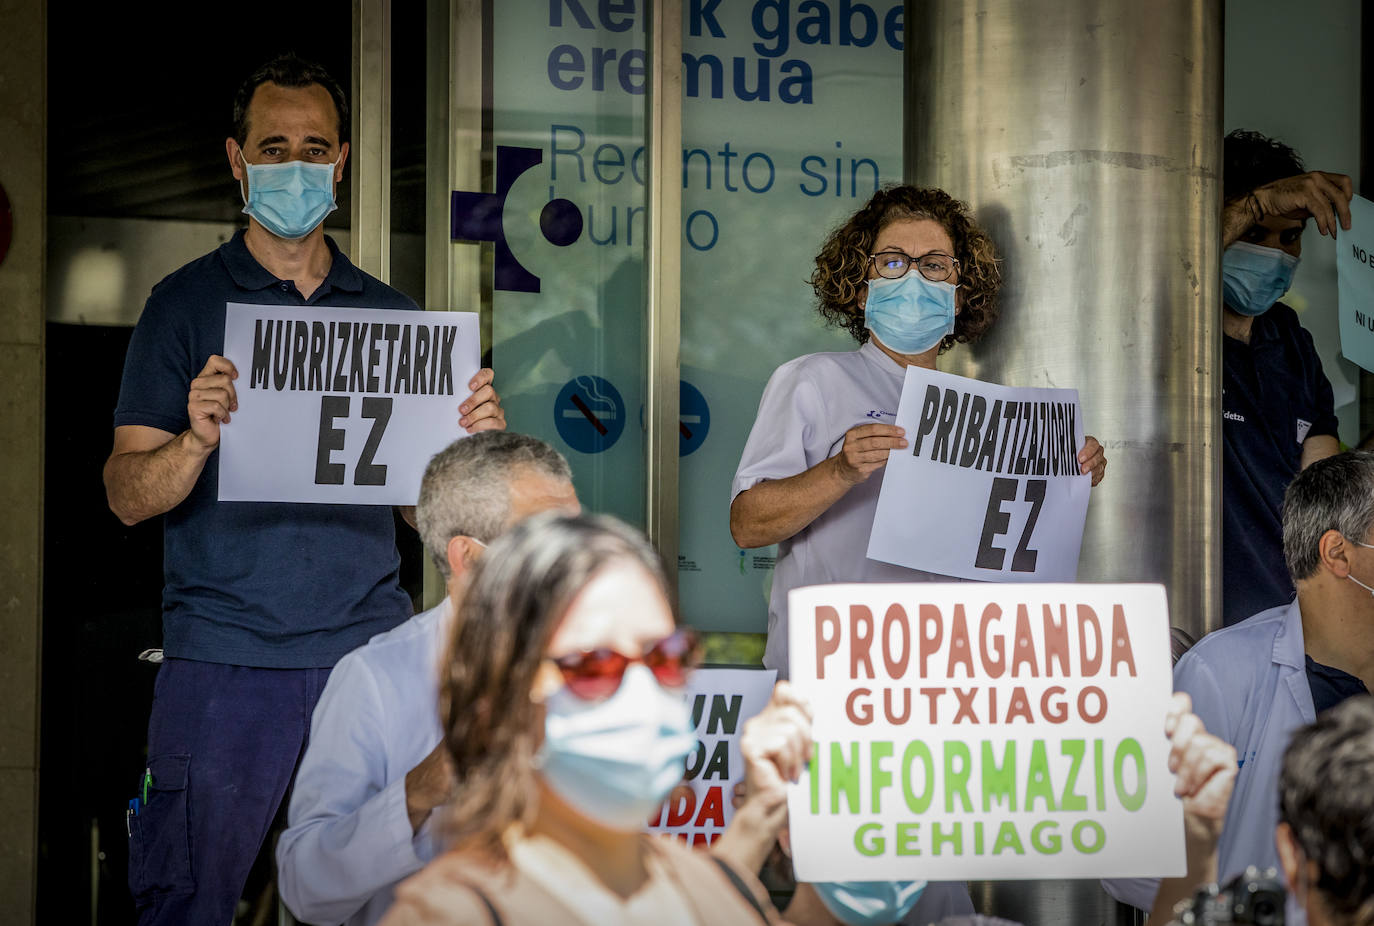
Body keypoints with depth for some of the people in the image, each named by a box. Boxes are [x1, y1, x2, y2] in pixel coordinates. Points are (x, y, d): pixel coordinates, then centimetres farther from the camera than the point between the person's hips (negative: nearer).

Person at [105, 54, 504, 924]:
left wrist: (478, 440, -7)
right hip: (224, 658, -2)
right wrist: (198, 439, -22)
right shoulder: (187, 304, 4)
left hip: (370, 648, 3)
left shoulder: (390, 313, 14)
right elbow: (128, 496, -1)